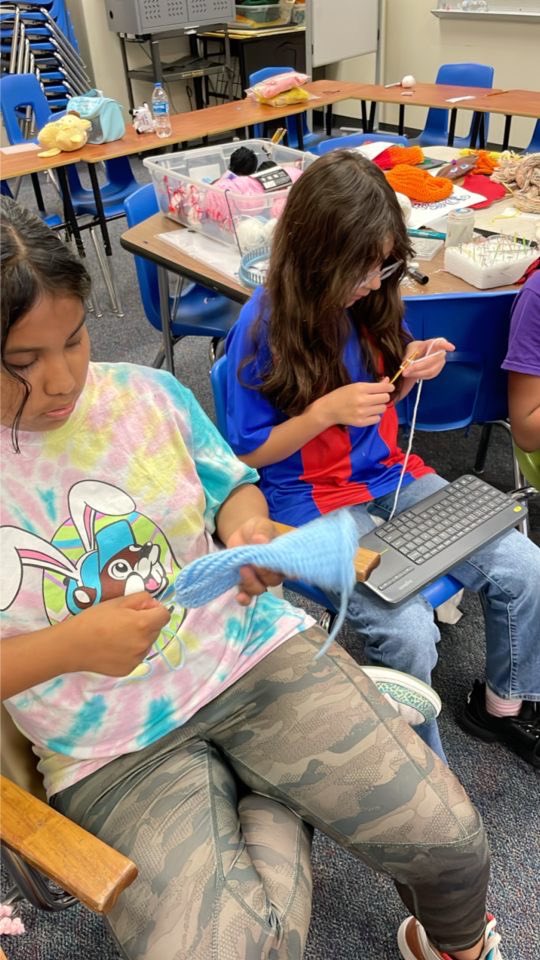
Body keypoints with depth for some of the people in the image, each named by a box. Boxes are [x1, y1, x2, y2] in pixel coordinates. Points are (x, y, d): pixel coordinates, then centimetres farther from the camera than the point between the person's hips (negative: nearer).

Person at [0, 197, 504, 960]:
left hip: (254, 651, 2)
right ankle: (275, 814, 15)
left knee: (449, 838, -4)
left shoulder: (146, 394, -3)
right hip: (113, 754, 0)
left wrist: (250, 530, -12)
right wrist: (70, 647, -20)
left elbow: (232, 487, 10)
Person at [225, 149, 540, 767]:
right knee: (410, 635, -25)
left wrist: (409, 369, -8)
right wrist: (327, 410, -23)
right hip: (314, 500, -5)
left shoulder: (370, 299, 0)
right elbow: (248, 453, -10)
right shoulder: (263, 325, -16)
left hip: (391, 475, 6)